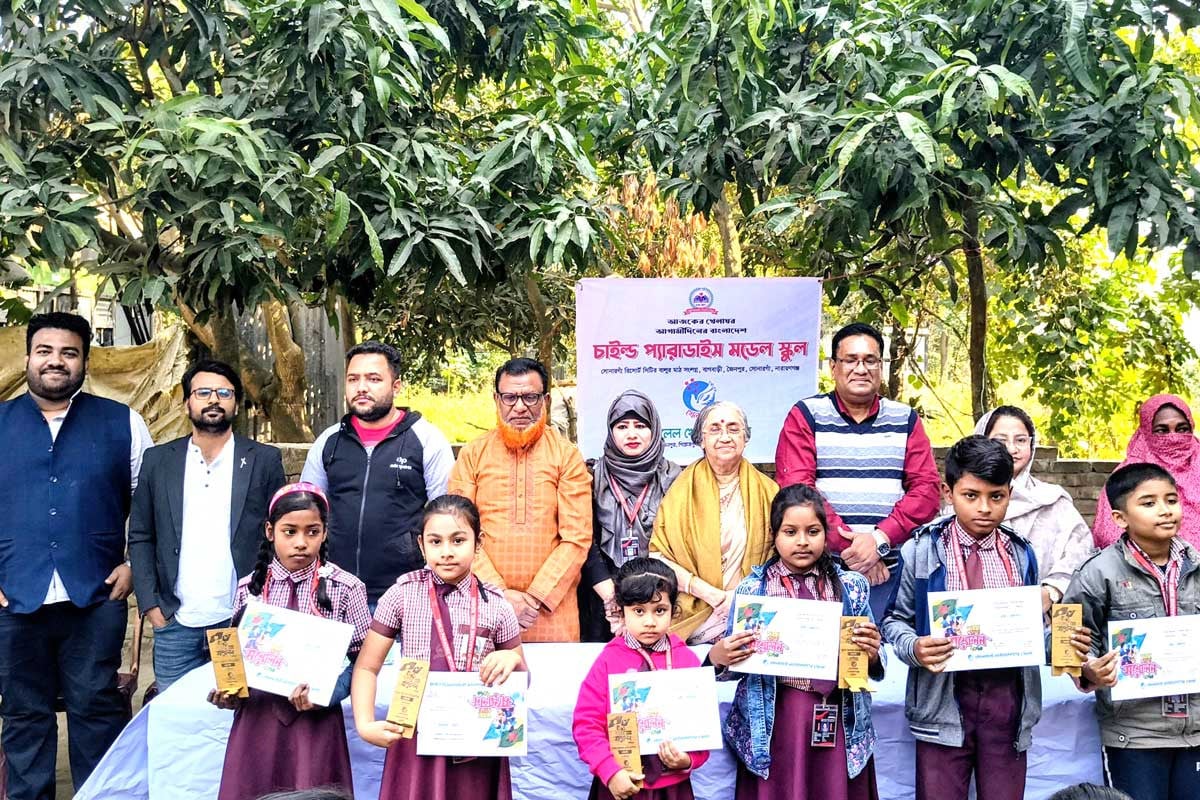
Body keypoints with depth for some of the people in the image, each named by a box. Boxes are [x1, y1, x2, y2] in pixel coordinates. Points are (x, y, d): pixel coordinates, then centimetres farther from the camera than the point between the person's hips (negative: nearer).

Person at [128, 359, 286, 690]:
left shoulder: (264, 460, 3)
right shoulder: (158, 461, 7)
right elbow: (140, 538, 9)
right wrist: (151, 606, 0)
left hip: (244, 624, -1)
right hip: (175, 625, 1)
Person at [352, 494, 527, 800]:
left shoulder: (496, 605, -1)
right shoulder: (403, 595, -3)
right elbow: (367, 667, 0)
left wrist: (512, 659, -12)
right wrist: (365, 724, -15)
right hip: (415, 740, 0)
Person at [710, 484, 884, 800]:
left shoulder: (852, 587, 6)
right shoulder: (752, 589, 2)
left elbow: (872, 664, 8)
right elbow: (735, 663, 4)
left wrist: (872, 653, -13)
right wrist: (718, 657, -17)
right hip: (772, 721, -1)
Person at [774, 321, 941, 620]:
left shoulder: (906, 420, 13)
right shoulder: (805, 416, 4)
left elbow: (926, 488, 2)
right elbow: (796, 488, -7)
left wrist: (880, 539, -13)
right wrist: (848, 547, -15)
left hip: (890, 570, 2)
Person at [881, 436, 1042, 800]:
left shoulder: (1021, 555, 9)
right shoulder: (921, 551, -2)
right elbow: (896, 619, 3)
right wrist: (914, 647, -17)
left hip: (1007, 699, 3)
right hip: (943, 699, -2)